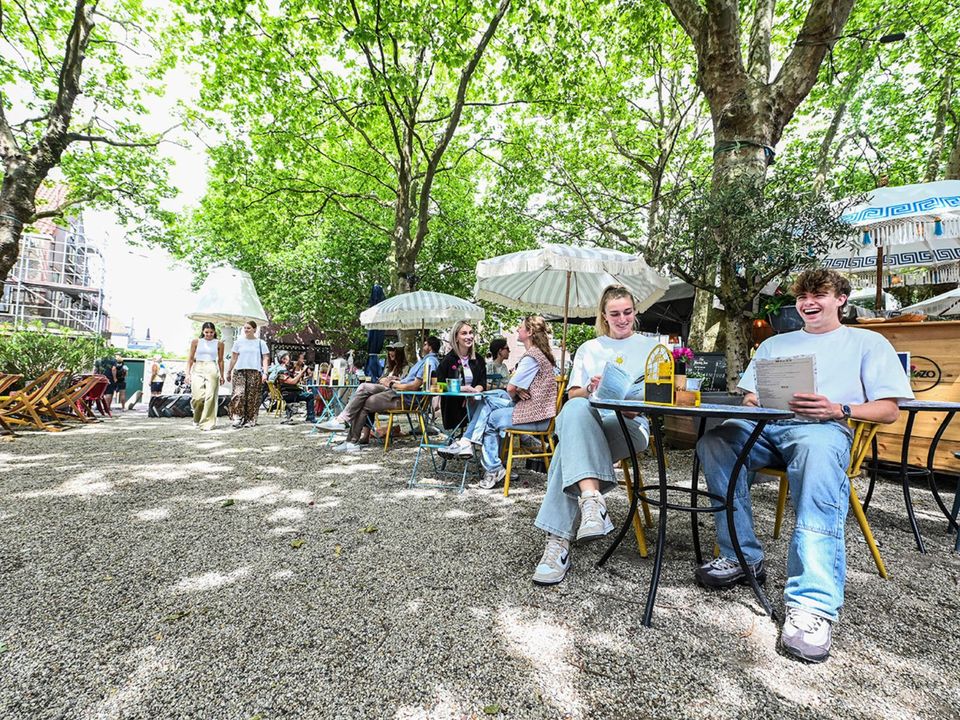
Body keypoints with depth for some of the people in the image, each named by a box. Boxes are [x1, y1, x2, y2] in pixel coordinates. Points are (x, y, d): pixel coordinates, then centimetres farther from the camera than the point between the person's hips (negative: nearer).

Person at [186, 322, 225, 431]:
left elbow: (220, 360, 12)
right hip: (197, 369, 0)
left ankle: (207, 423, 0)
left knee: (210, 397, -7)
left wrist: (221, 376, 11)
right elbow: (190, 358, 10)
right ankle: (197, 419, 19)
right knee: (198, 397, -8)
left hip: (212, 370, 0)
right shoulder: (196, 341, 8)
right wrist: (188, 373, 3)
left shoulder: (219, 343, 8)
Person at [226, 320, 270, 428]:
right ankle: (237, 418, -10)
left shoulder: (260, 343, 8)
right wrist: (229, 372, 14)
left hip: (255, 372, -1)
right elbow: (234, 358, 15)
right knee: (238, 394, -15)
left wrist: (265, 372, -6)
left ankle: (250, 420, 8)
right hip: (239, 371, 1)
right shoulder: (239, 342, 11)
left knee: (252, 397, -1)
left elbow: (265, 359, 5)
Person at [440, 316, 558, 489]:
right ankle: (466, 443, -1)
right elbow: (515, 387, 15)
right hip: (535, 408, 10)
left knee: (489, 419, -1)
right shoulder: (541, 353, 14)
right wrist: (518, 391, -7)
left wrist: (514, 395, 4)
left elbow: (511, 387, -18)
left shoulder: (531, 356, -18)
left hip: (535, 415, -10)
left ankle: (494, 469, 9)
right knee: (488, 401, 5)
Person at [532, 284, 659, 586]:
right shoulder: (588, 349, 24)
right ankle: (592, 498, -53)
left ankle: (558, 542, -42)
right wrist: (590, 391, -12)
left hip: (629, 425, -2)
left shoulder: (650, 346, 19)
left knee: (570, 449, -36)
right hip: (586, 422, 2)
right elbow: (572, 394, 14)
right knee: (576, 407, -39)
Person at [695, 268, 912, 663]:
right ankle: (742, 557, -20)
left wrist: (839, 411, -10)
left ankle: (813, 604, -46)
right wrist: (761, 401, -2)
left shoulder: (868, 342, 22)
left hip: (826, 429, -3)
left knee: (818, 448, -42)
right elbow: (749, 399, 24)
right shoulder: (774, 343, 32)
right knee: (715, 441, -31)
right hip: (764, 427, 4)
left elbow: (888, 410, 10)